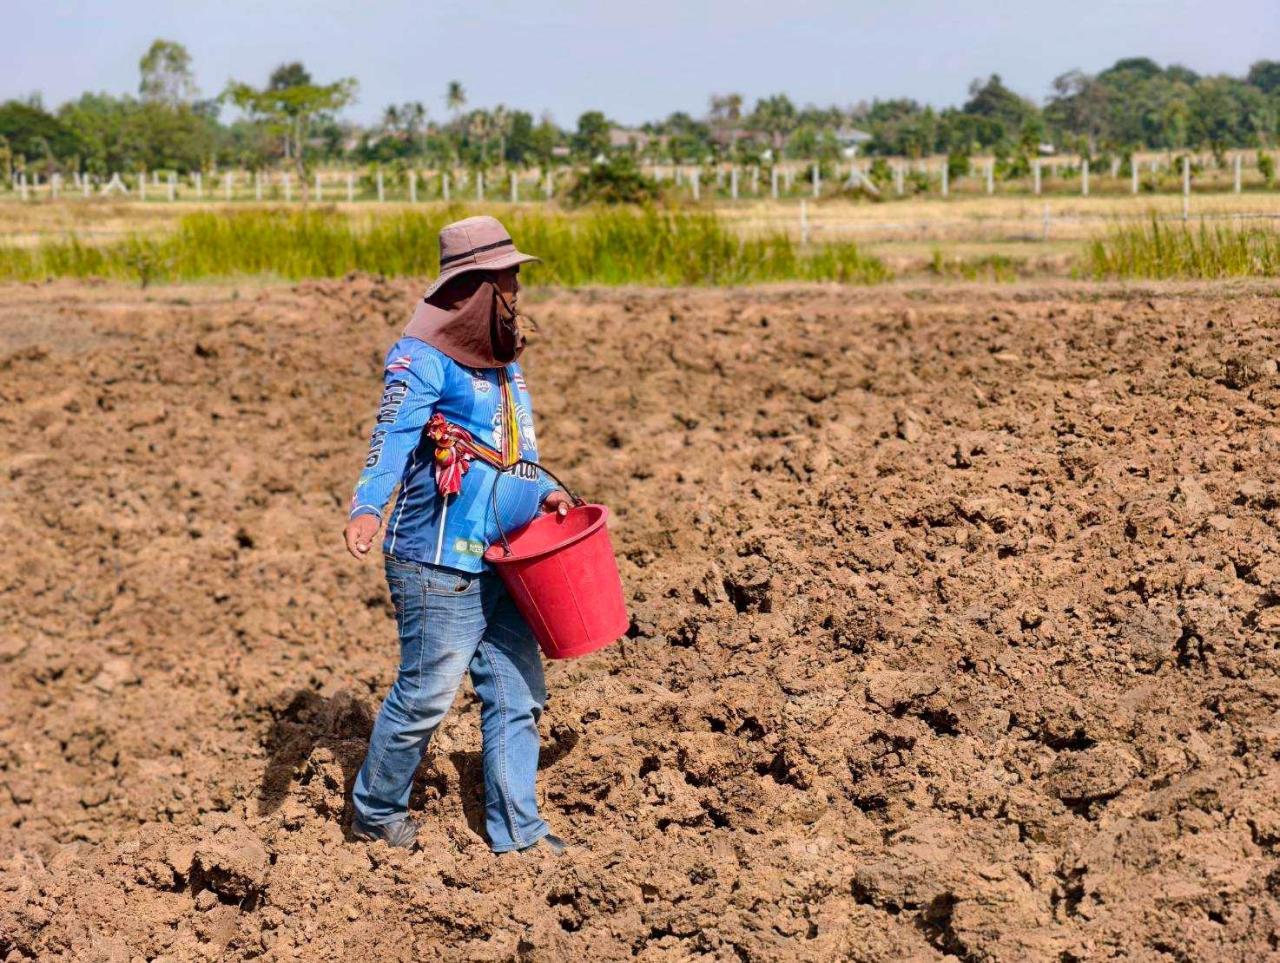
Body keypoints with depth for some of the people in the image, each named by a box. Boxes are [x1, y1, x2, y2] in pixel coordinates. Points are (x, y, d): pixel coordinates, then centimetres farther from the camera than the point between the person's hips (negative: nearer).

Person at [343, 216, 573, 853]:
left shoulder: (503, 363, 15)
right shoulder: (423, 360, -12)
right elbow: (393, 437, -26)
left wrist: (542, 493, 9)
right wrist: (367, 508, -41)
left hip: (497, 562, 9)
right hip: (437, 563, -8)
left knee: (517, 693, 9)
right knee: (427, 693, -2)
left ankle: (516, 830, 18)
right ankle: (375, 814, 19)